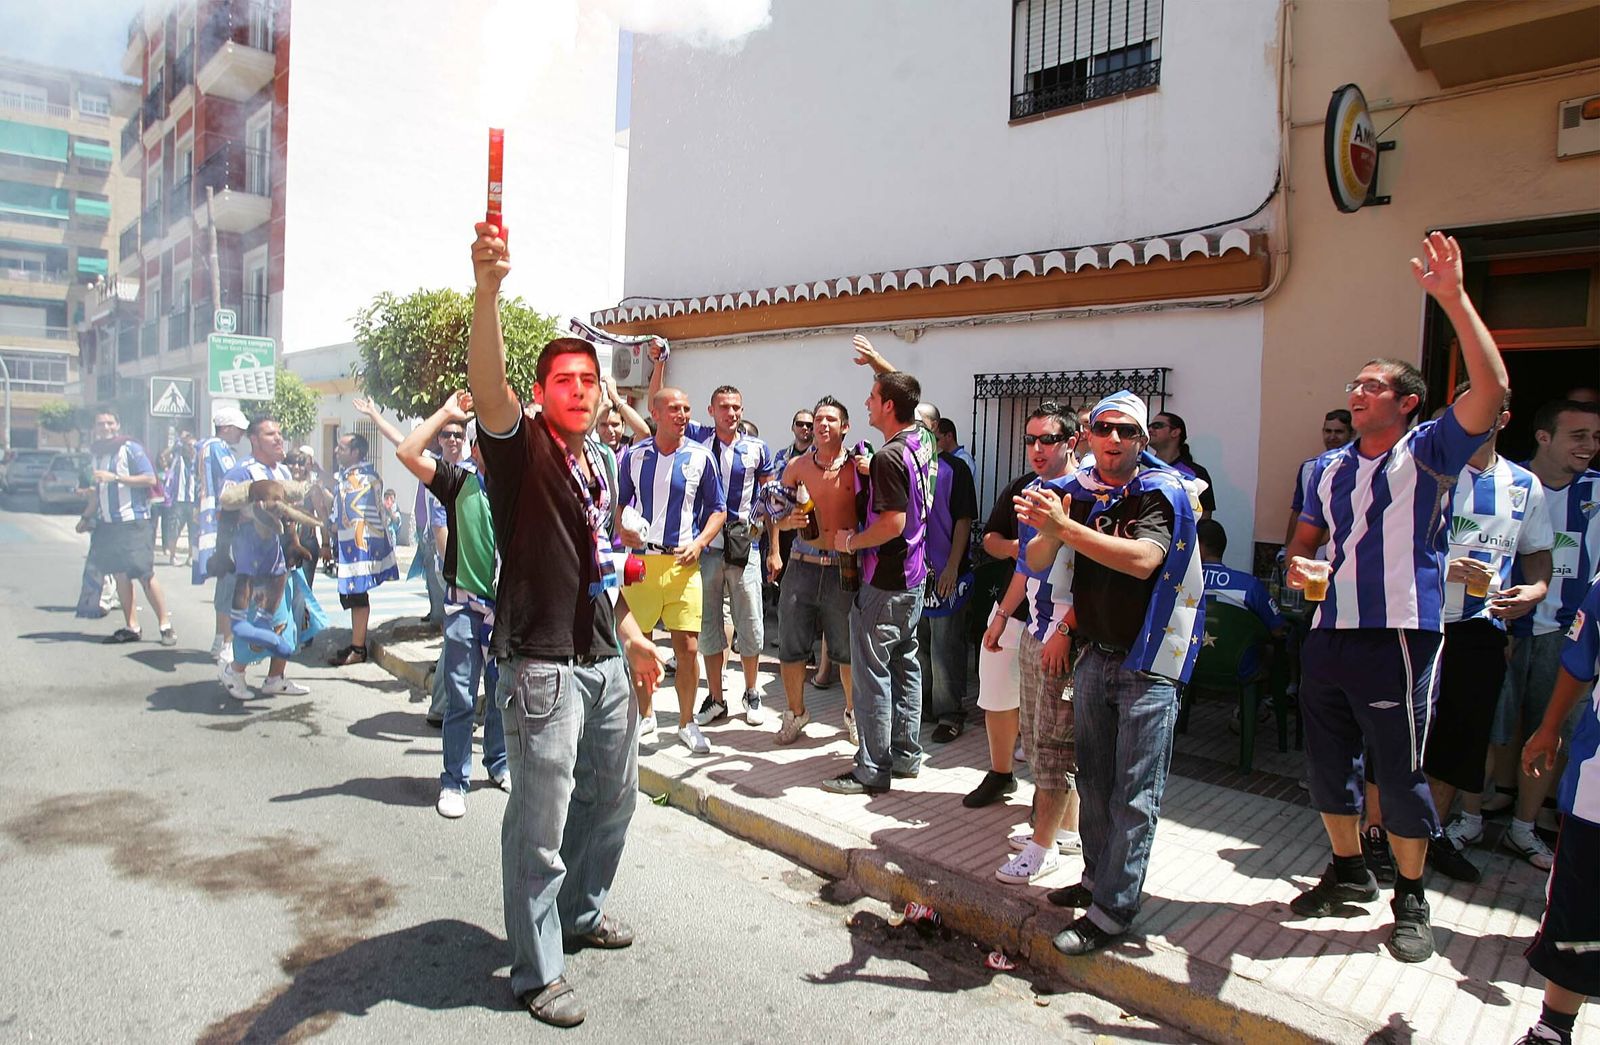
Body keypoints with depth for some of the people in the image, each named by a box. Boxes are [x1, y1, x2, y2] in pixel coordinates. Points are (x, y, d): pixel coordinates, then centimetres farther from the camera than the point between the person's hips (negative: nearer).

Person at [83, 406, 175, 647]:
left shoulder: (131, 449, -6)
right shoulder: (95, 453, 15)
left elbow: (150, 479, -15)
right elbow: (98, 491, 25)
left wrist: (115, 477, -20)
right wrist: (86, 516, 22)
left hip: (134, 523, -7)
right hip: (107, 524, 7)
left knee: (145, 574, -10)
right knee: (120, 575, 7)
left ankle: (165, 625, -5)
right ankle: (131, 627, 11)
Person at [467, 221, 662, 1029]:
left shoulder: (597, 463, 14)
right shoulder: (520, 447, -9)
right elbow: (486, 383, -31)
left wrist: (630, 633, 22)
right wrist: (487, 288, -45)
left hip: (604, 659, 8)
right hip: (542, 663, -8)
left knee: (613, 793, 21)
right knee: (540, 821, 0)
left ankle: (581, 913, 44)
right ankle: (536, 972, 19)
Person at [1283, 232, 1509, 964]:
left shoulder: (1430, 452, -3)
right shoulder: (1329, 468, 13)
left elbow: (1491, 388, -19)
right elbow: (1305, 537, 22)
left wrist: (1453, 298, -24)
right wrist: (1297, 566, -1)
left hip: (1399, 637, -6)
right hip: (1329, 633, 6)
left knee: (1400, 774, 3)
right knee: (1328, 766, 15)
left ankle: (1411, 900, 23)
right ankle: (1349, 873, 35)